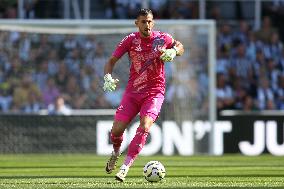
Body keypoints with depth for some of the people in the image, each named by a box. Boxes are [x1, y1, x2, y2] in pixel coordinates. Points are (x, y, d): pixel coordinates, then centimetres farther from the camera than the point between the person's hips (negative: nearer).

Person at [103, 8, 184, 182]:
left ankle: (125, 167, -22)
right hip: (133, 91, 1)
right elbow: (112, 61, 4)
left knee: (145, 127, -24)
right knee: (116, 130, -6)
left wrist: (173, 52, -7)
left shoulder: (162, 38, -2)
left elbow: (180, 47, 16)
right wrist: (108, 78, -15)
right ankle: (116, 153, 30)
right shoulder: (131, 40, -3)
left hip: (155, 92, -1)